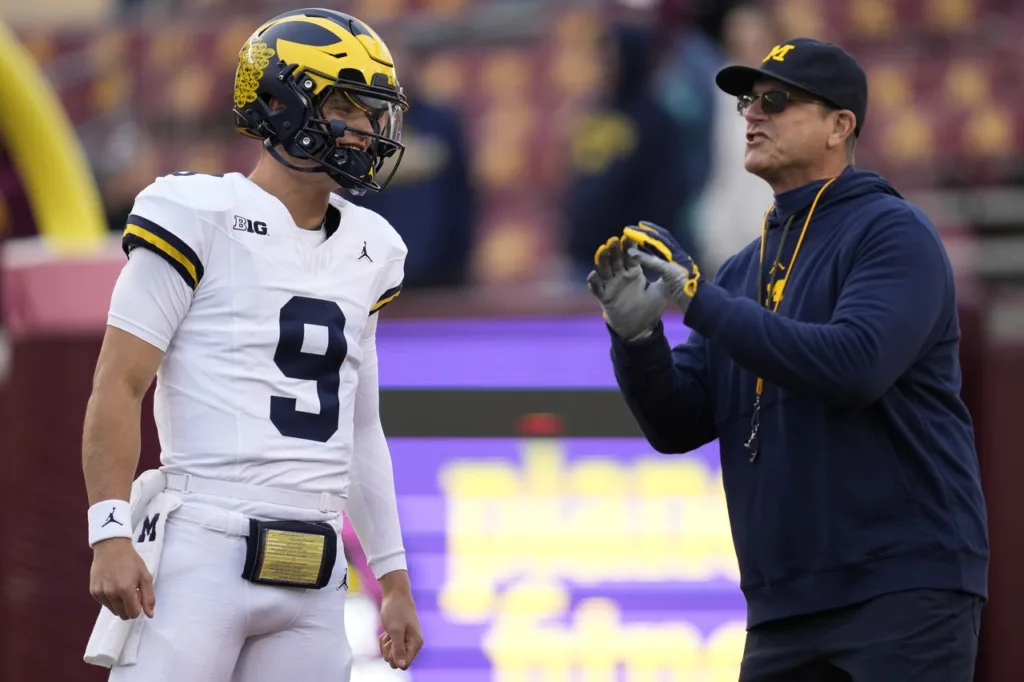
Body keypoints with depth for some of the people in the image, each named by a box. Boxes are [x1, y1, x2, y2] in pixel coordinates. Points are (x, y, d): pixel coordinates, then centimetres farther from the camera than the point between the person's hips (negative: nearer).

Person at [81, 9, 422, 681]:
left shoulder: (367, 249, 17)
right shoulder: (200, 216, -3)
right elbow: (118, 386, -6)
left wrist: (395, 580, 21)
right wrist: (110, 534, -16)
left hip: (313, 583, 6)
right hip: (204, 555, -6)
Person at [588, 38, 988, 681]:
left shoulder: (893, 232, -4)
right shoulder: (744, 269, 18)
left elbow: (856, 365, -21)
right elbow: (677, 425, 14)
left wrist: (697, 296, -18)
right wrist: (636, 332, -6)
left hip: (905, 587, -7)